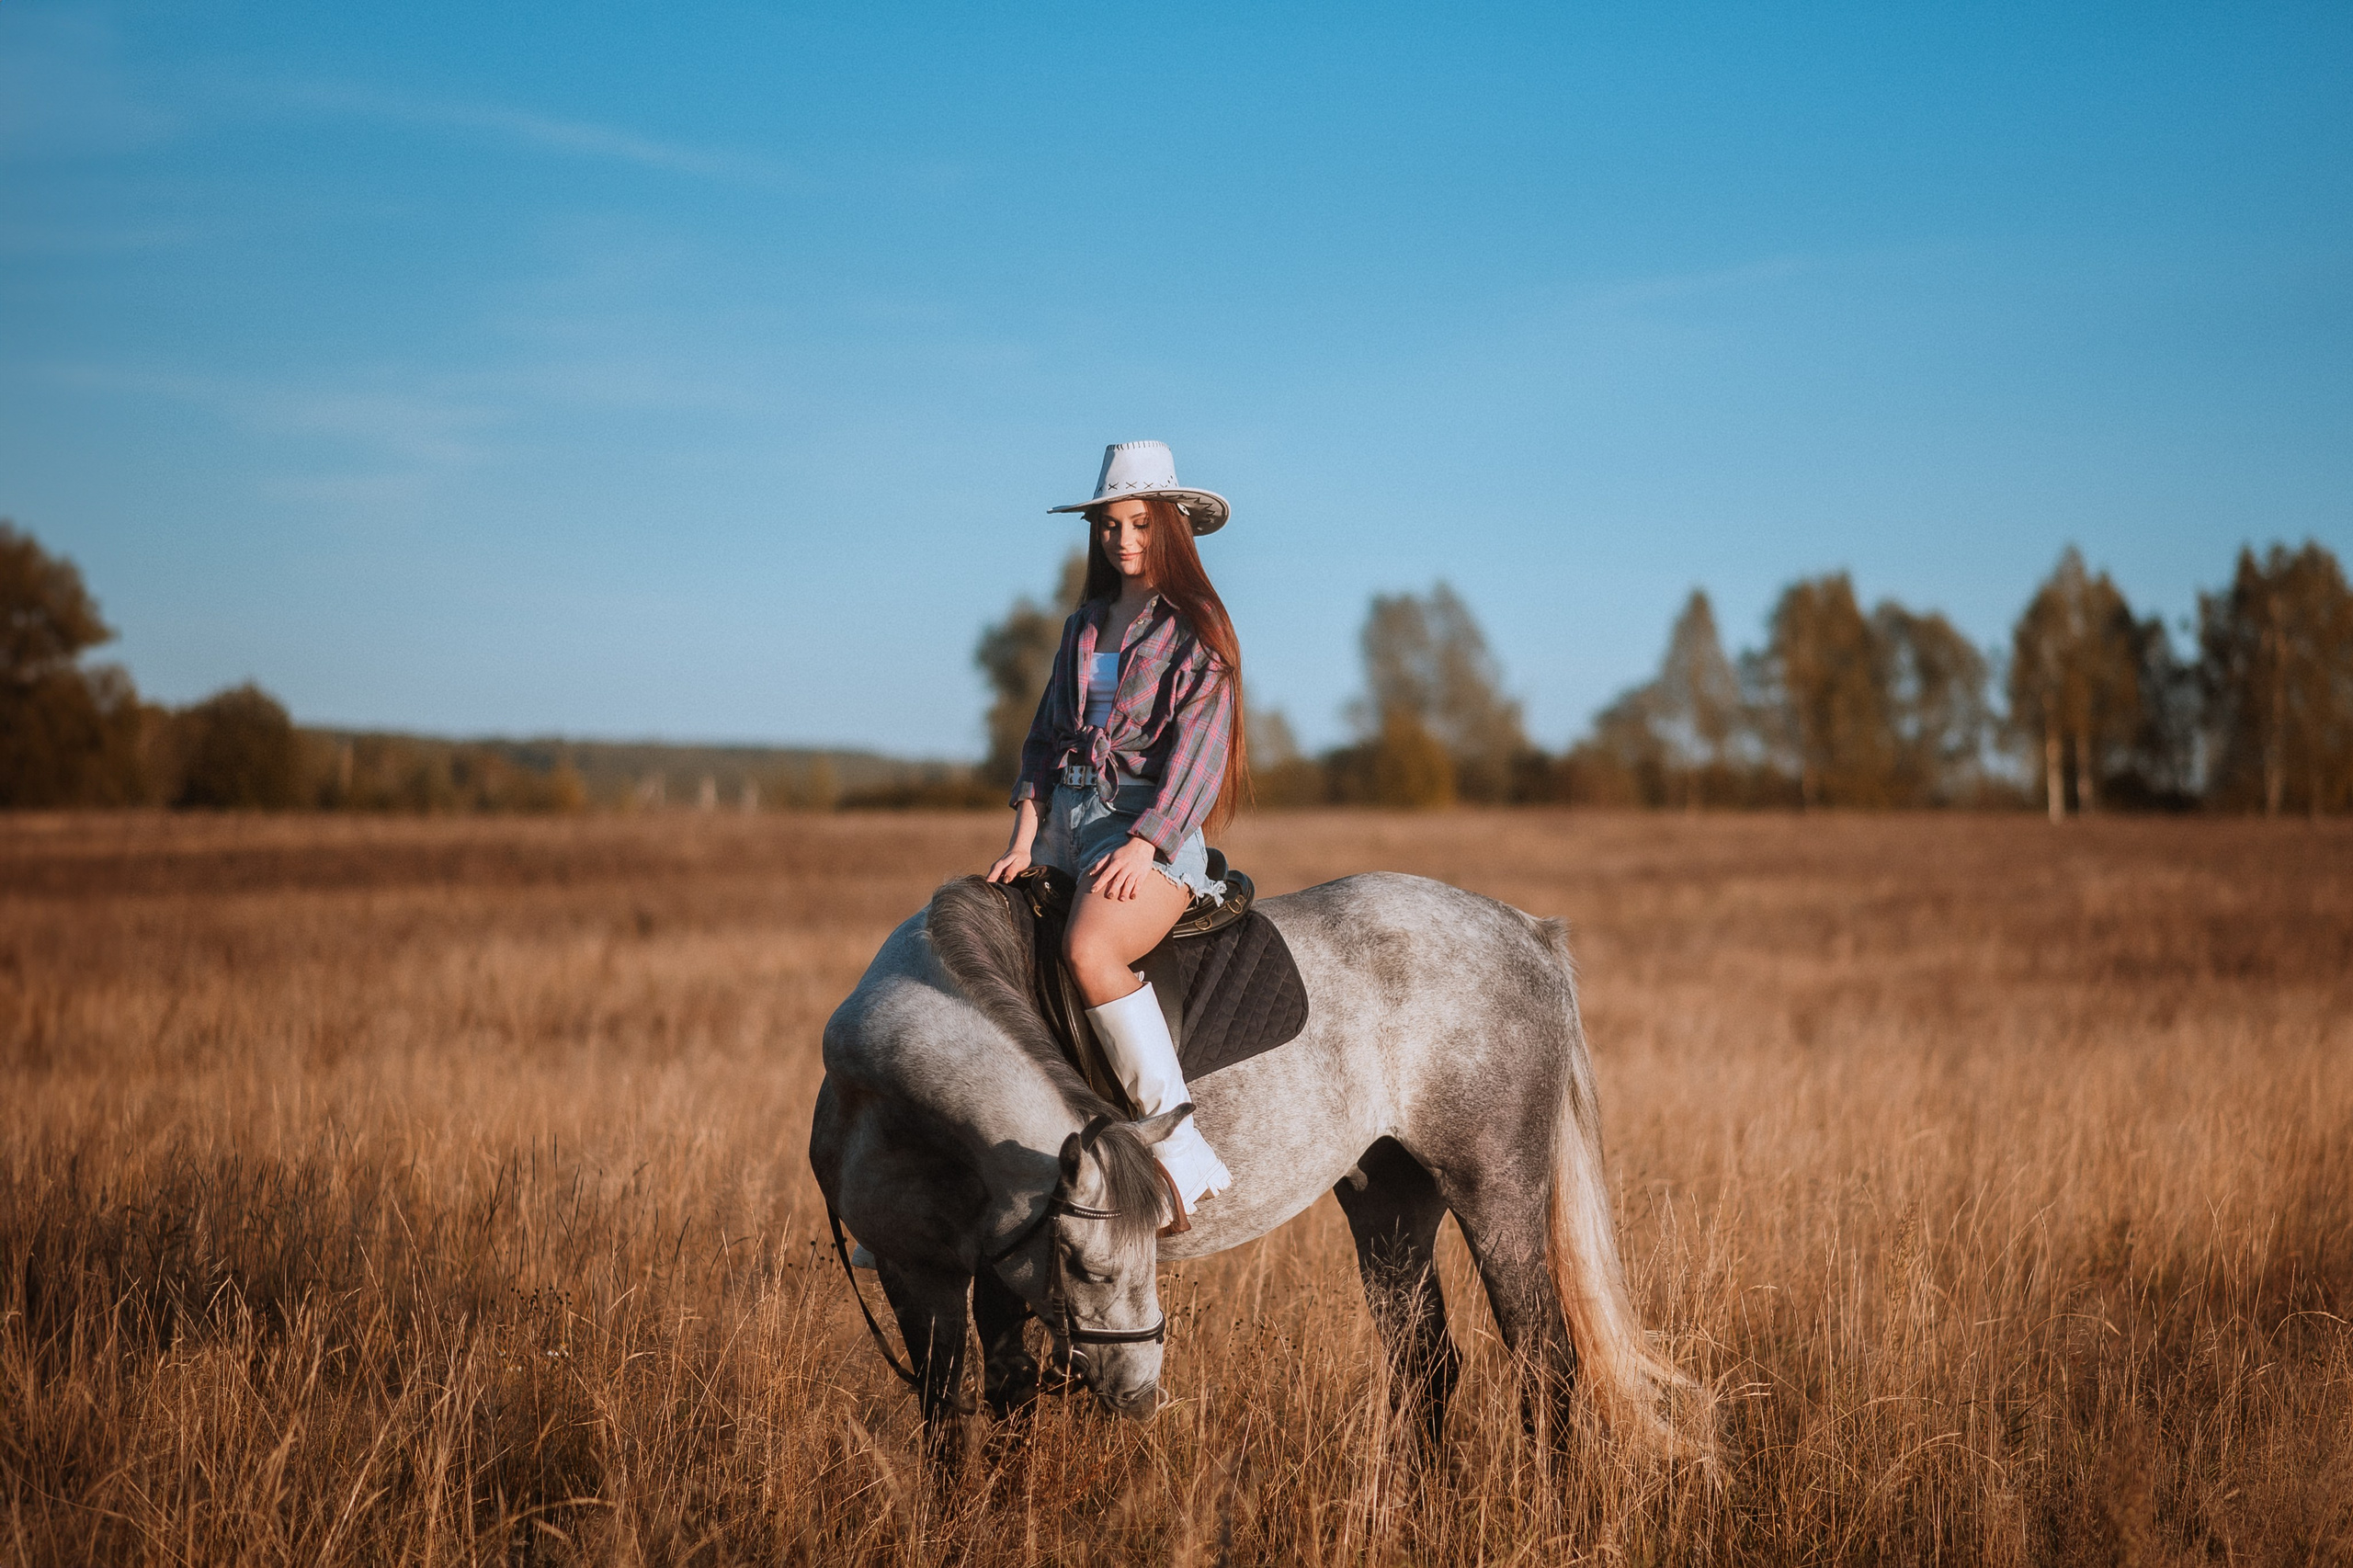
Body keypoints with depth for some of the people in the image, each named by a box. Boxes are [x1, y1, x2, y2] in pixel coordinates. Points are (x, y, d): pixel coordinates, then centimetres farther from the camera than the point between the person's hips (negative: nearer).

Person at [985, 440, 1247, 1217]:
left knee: (1088, 950, -36)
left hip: (1153, 827, -7)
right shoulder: (1085, 625, 18)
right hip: (1065, 817, 7)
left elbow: (1198, 749, -9)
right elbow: (1046, 736, 16)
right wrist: (1025, 837, 1)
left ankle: (1180, 1144, -33)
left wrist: (1143, 846, -21)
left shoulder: (1197, 629, 0)